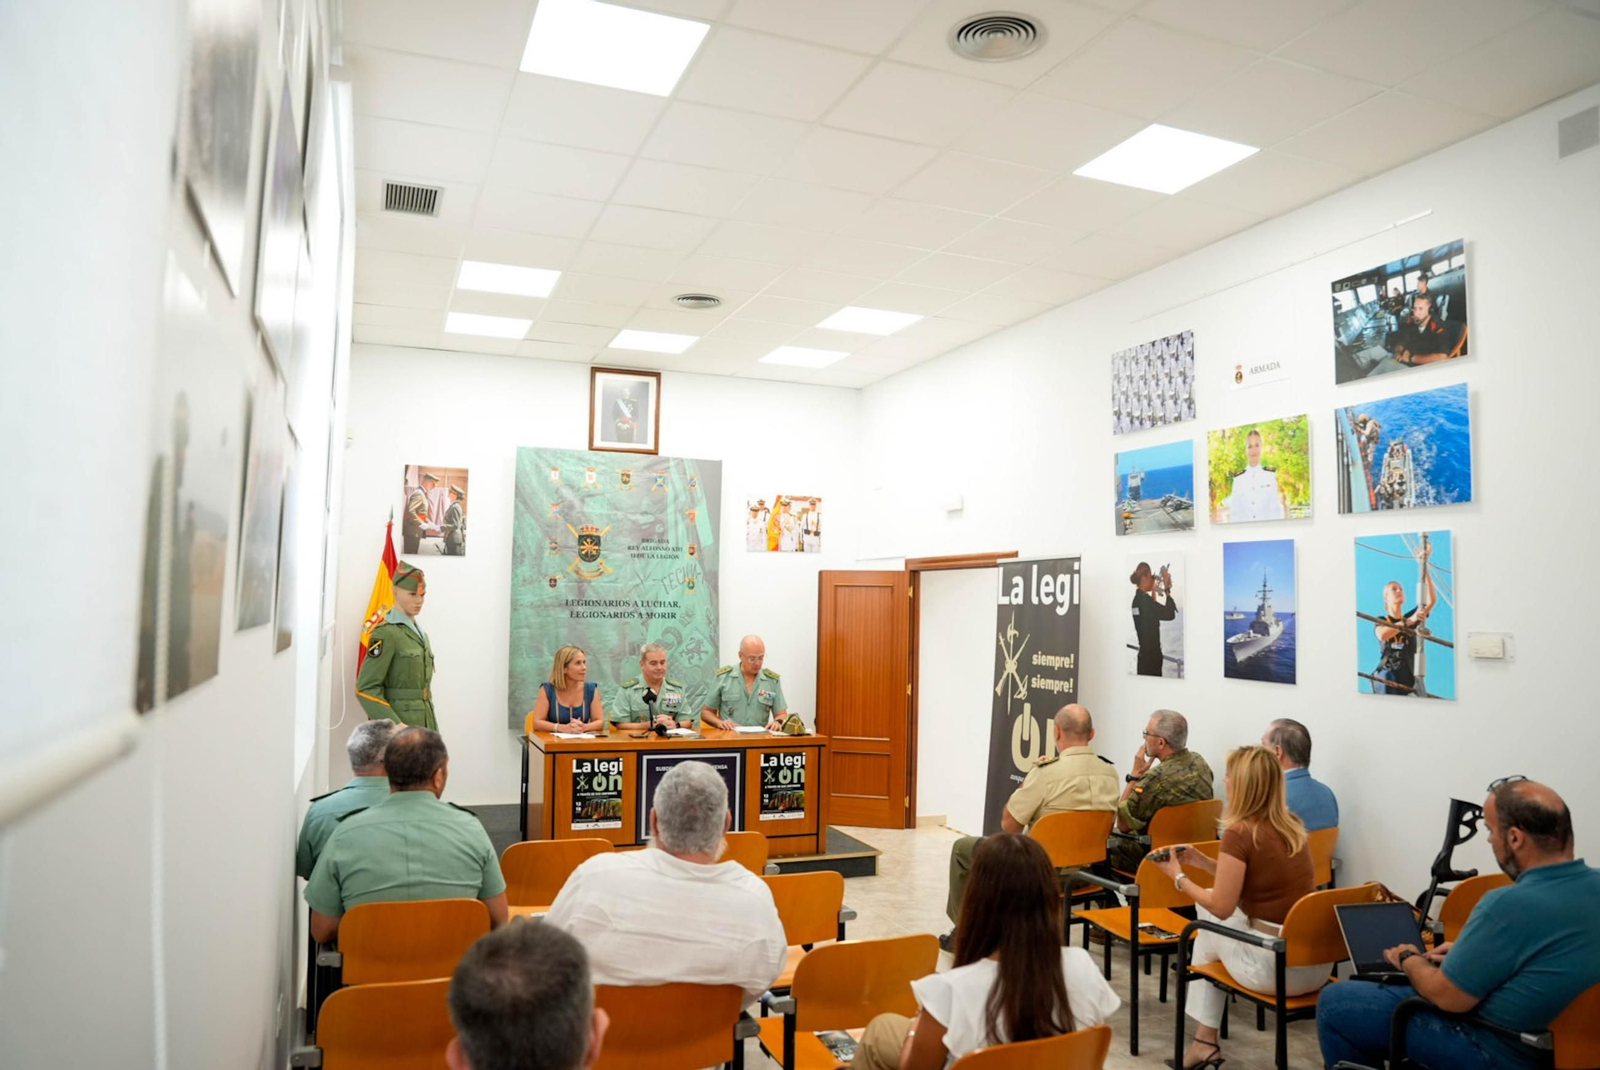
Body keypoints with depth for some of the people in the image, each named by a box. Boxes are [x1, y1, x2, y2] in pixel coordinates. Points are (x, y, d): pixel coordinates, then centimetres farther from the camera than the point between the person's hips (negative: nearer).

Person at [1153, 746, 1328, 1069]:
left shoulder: (1239, 833, -15)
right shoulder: (1293, 827, 8)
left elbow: (1221, 907, -9)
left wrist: (1178, 876, 3)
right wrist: (1202, 861, 15)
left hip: (1276, 969, -7)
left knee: (1207, 917, 20)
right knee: (1208, 904, 22)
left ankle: (1205, 1041, 29)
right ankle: (1204, 1040, 29)